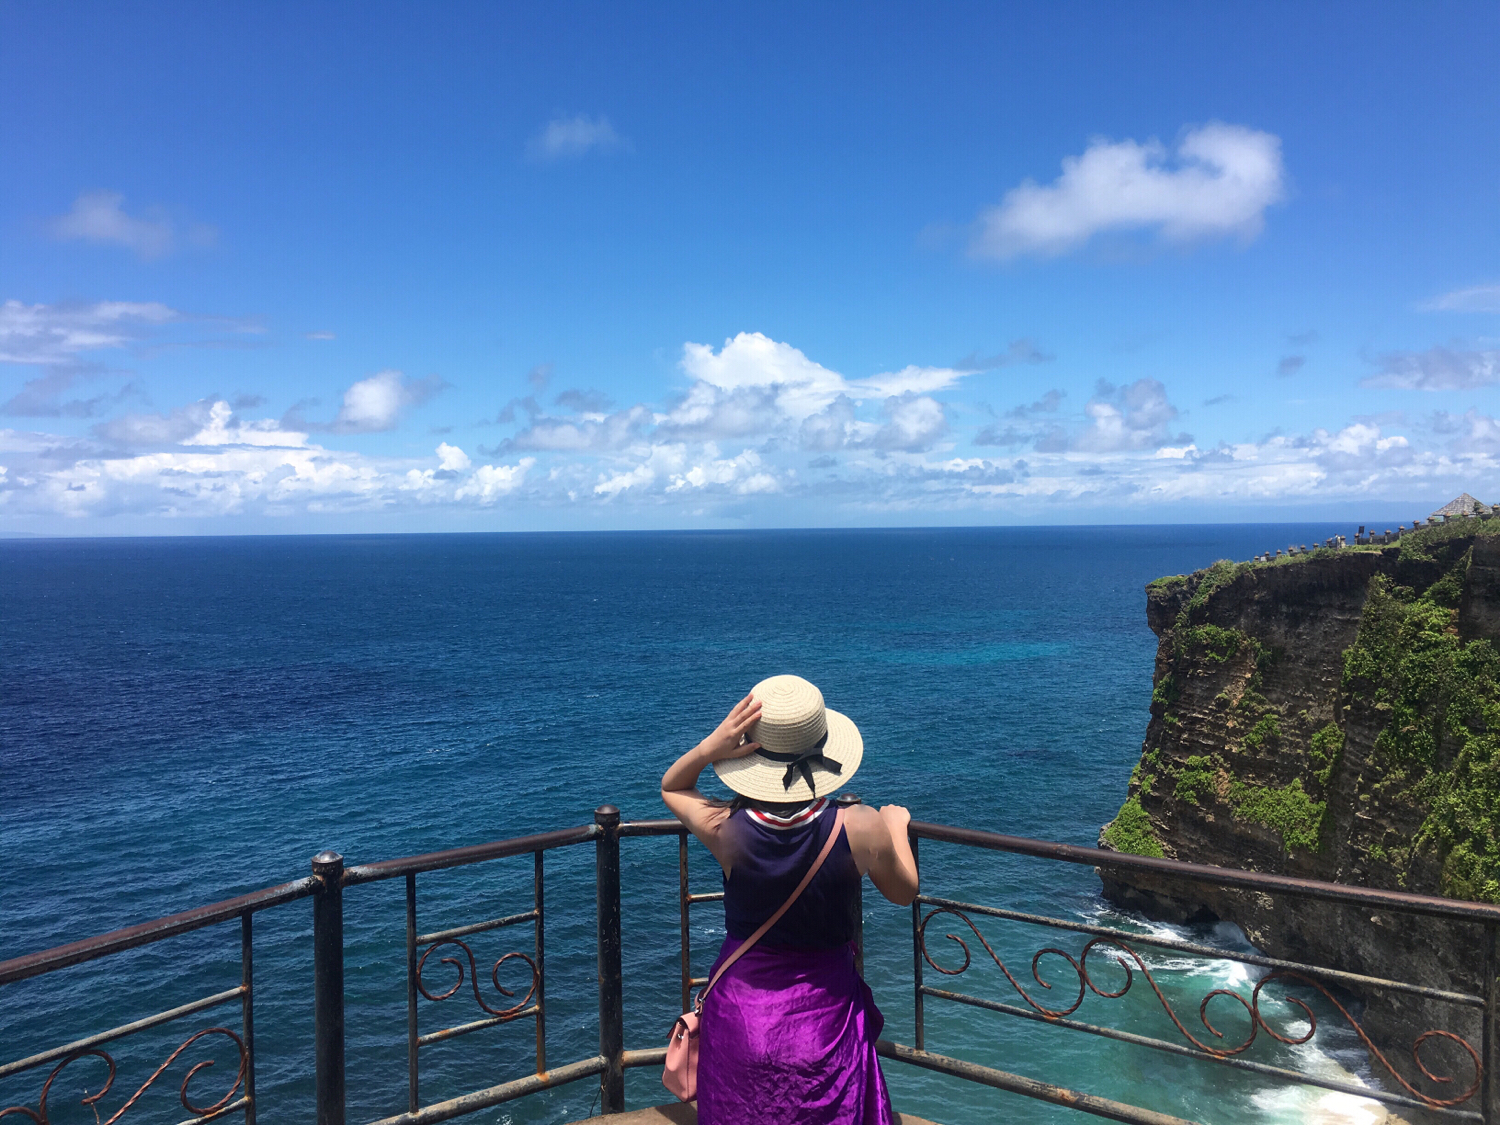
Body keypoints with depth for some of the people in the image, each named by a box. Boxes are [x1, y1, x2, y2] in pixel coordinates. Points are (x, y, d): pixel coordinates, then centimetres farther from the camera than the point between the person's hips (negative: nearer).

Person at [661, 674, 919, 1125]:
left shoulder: (726, 831, -21)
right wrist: (896, 827, 16)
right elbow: (904, 891, -1)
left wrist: (710, 747, -18)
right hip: (825, 1015, 0)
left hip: (741, 1013, 0)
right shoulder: (860, 828, -23)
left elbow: (671, 786, 1)